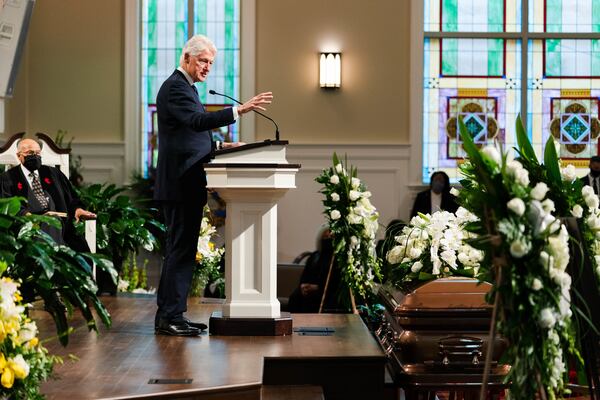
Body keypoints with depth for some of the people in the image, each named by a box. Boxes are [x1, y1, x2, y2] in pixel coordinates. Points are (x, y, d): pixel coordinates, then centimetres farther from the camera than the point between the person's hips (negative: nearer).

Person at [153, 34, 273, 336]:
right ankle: (169, 317, -5)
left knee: (181, 250, 12)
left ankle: (171, 315, 17)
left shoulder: (185, 87, 21)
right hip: (180, 184, -11)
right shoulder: (175, 87, -12)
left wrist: (216, 147, 11)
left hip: (186, 185, 11)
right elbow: (198, 120, -29)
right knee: (181, 250, -9)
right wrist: (240, 110, -36)